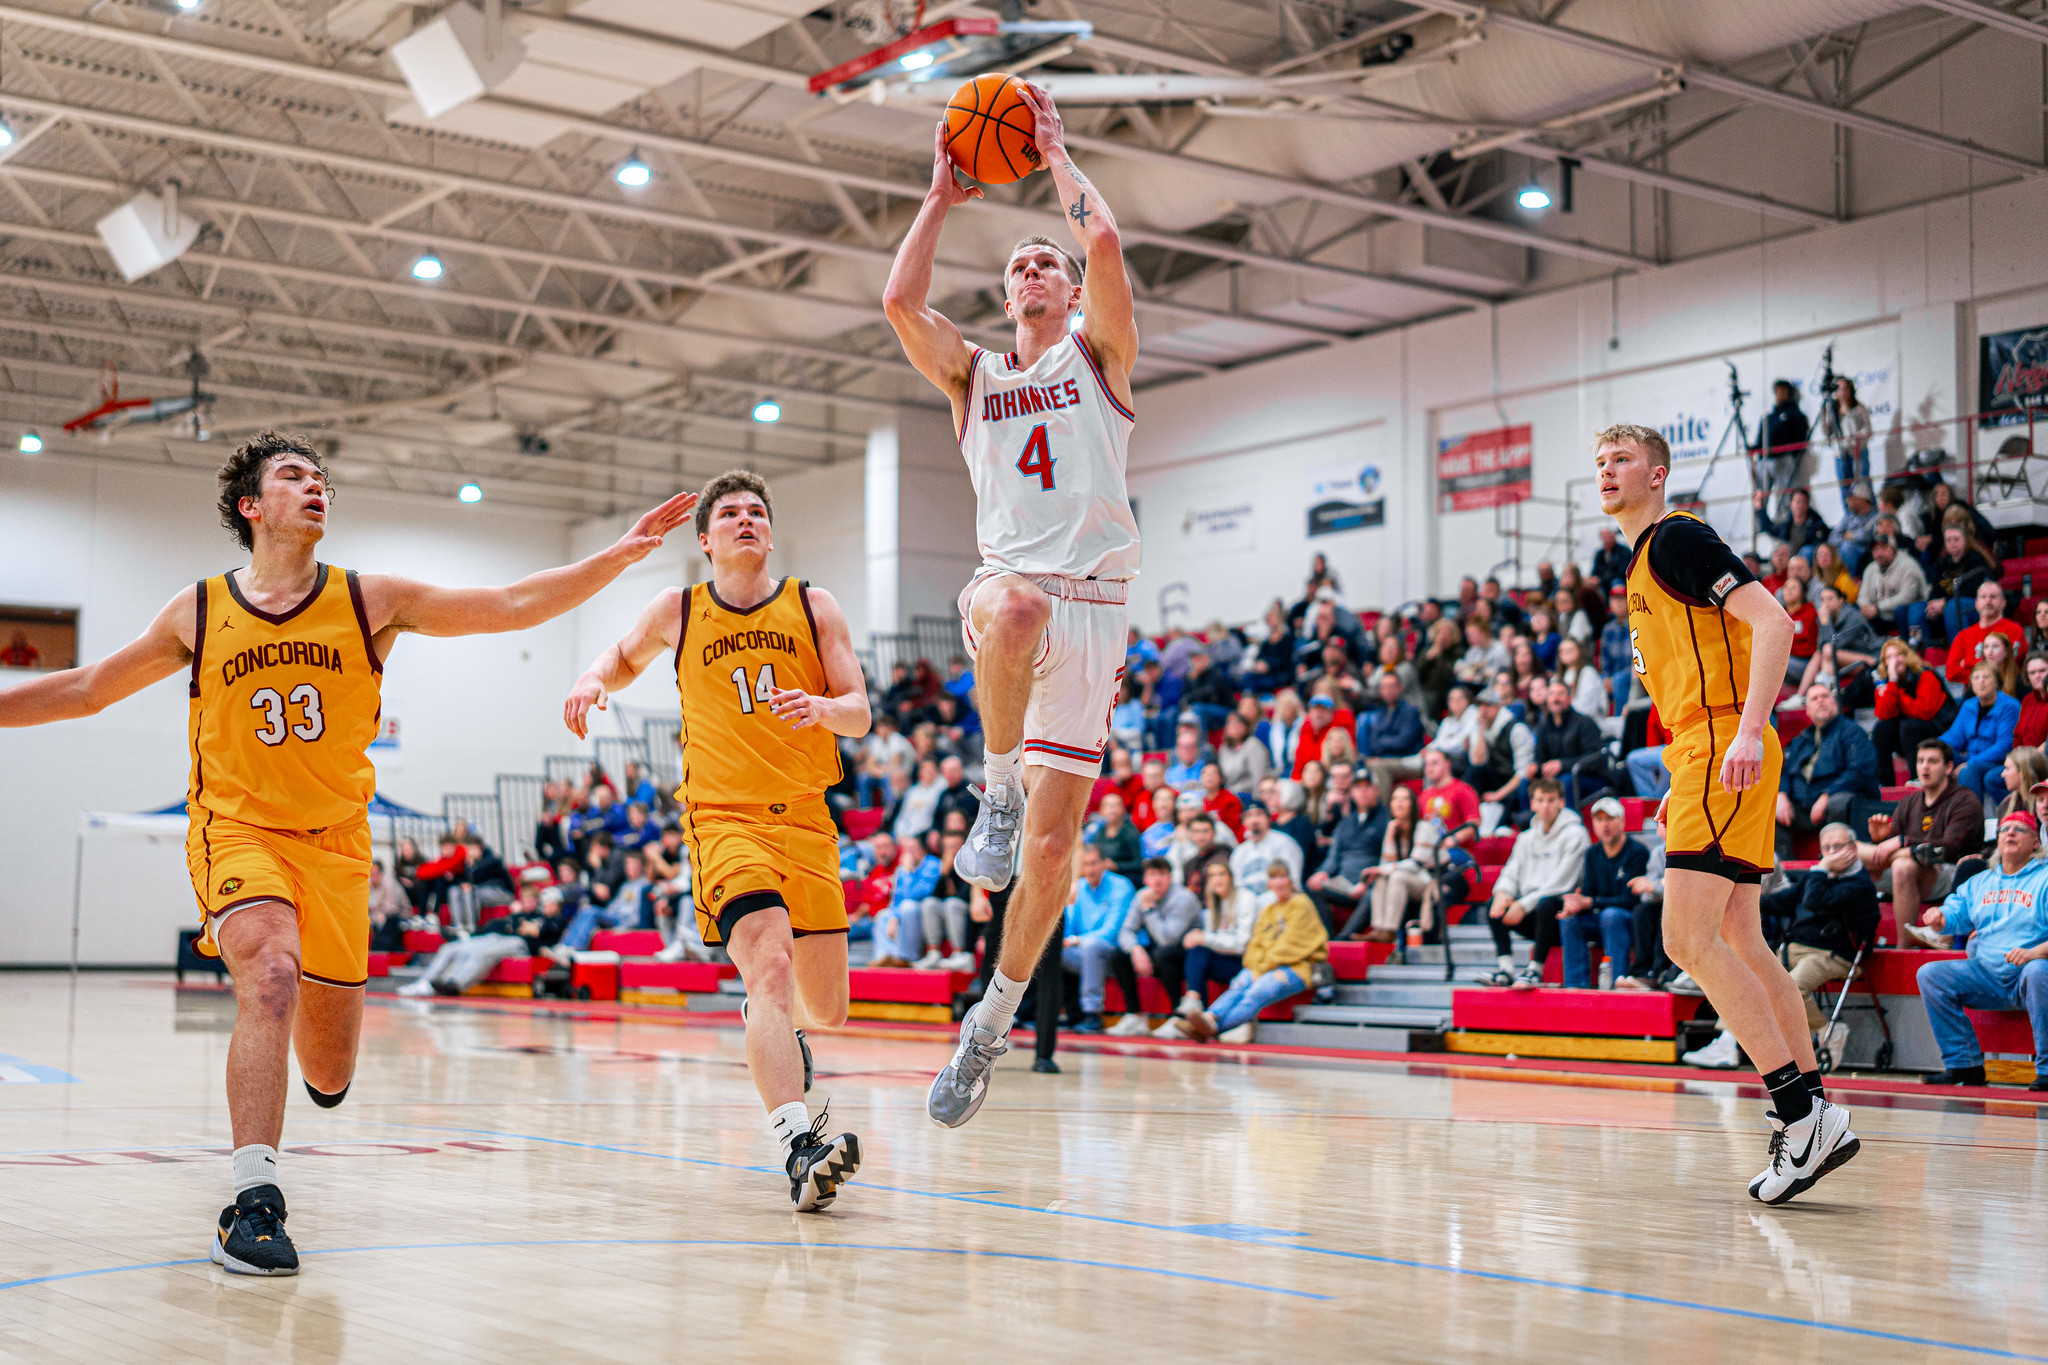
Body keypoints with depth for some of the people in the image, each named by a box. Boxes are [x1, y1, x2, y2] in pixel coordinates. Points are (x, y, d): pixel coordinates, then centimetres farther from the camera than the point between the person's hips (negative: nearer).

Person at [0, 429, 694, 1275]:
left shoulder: (370, 601, 0)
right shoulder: (199, 612, 1)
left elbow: (515, 606, -4)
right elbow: (85, 689, 13)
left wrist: (621, 555, -13)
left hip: (335, 843, 2)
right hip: (236, 829, -2)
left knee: (329, 1078, 4)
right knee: (272, 975, -31)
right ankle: (253, 1203, -27)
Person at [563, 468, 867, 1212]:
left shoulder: (813, 607, 7)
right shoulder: (677, 611, 7)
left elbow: (859, 714, 4)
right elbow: (625, 657, 26)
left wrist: (822, 708, -19)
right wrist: (593, 680, 4)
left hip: (806, 818, 3)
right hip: (724, 817, -3)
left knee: (826, 1009, 7)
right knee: (769, 968, -27)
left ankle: (782, 1036, 45)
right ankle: (799, 1146, -38)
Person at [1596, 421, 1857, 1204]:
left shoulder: (1678, 538, -7)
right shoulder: (1641, 562, 22)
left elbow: (1774, 624, -17)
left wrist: (1749, 732, -26)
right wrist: (1680, 782, 23)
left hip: (1725, 751, -10)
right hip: (1705, 758, 10)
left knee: (1688, 940, -14)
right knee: (1740, 944, 9)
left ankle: (1802, 1112, -12)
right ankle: (1812, 1112, 11)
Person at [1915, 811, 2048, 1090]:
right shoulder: (1979, 882, 22)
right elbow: (1956, 913, 18)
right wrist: (1940, 919, -7)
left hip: (2025, 973, -5)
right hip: (1985, 976, 5)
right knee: (1930, 974, -15)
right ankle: (1964, 1064, -11)